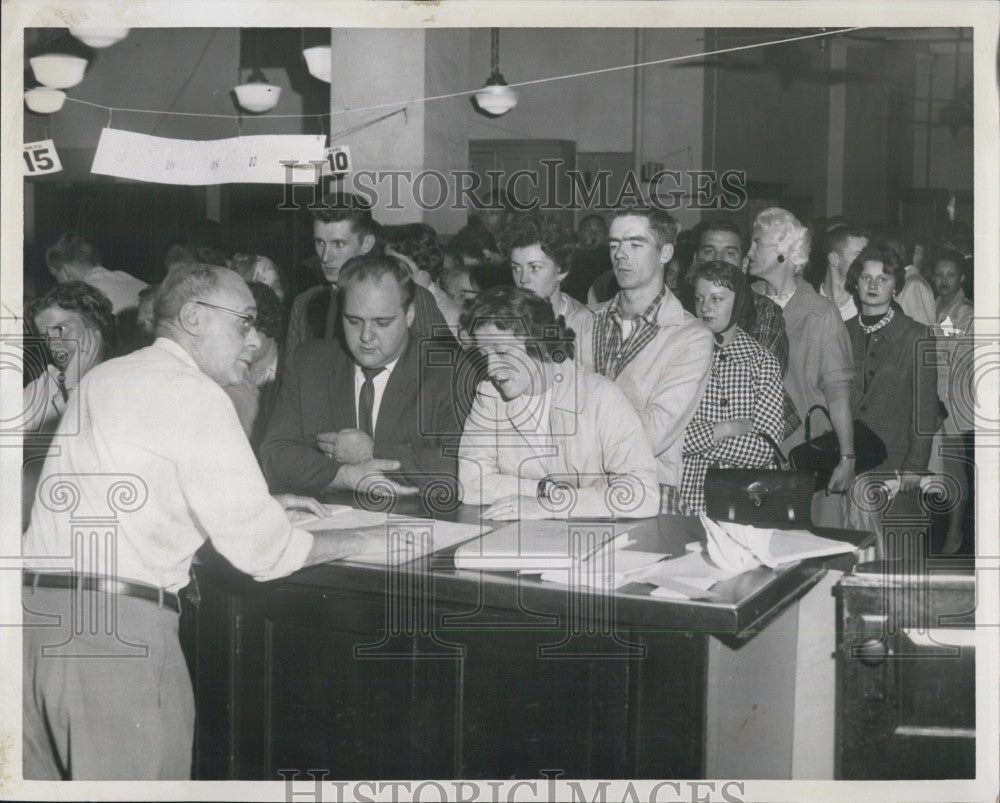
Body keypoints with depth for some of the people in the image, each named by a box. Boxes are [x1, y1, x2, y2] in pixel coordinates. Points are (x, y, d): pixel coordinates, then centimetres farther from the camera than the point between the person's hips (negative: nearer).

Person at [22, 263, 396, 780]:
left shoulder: (103, 378, 17)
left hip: (38, 615, 8)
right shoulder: (194, 394, -8)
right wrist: (361, 541, 3)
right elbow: (260, 551, -12)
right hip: (117, 626, -8)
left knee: (49, 781, 16)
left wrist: (263, 503, 29)